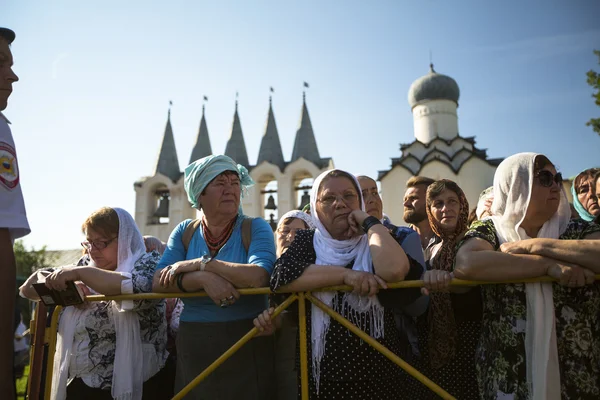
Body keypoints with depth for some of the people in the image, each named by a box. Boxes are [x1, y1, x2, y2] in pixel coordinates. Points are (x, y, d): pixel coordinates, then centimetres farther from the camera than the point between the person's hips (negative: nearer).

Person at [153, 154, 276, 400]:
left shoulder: (255, 228, -6)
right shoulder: (185, 231, 4)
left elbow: (258, 277, -23)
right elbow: (159, 282, -6)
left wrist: (198, 264, -16)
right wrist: (204, 279, -23)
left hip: (247, 344, -3)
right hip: (193, 345, 3)